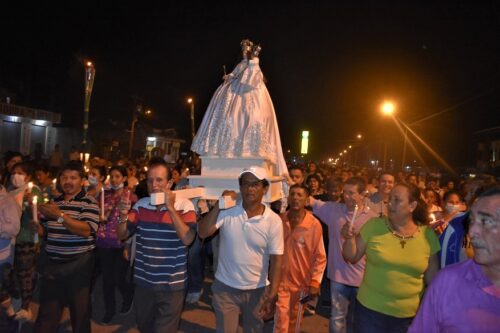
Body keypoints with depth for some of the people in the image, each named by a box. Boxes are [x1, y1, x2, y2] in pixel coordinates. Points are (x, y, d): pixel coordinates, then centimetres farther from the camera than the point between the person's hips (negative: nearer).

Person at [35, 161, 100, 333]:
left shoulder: (89, 202, -10)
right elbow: (42, 229, 20)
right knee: (47, 309, 16)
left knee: (79, 308, 12)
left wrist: (60, 216, -29)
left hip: (78, 265, -5)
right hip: (51, 263, 5)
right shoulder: (53, 202, 11)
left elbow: (86, 230, -23)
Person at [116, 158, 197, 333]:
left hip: (171, 285, -4)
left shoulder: (184, 205, -12)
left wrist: (171, 208, -25)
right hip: (143, 281, 4)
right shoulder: (140, 205, 0)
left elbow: (187, 239, -21)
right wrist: (123, 216, -18)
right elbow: (122, 235, 3)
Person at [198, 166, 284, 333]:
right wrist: (218, 205, -26)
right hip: (225, 288, 0)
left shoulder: (274, 221, -12)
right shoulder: (227, 212, -11)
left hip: (257, 290, 0)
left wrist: (272, 295, -12)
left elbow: (276, 259, -10)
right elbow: (203, 233, -19)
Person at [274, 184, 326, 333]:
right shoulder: (279, 220, -8)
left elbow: (320, 257, -9)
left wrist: (315, 282, -13)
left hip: (301, 281, -1)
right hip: (280, 279, 1)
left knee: (295, 320, 19)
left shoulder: (314, 224, -15)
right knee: (281, 321, 4)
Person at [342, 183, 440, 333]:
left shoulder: (428, 235, -6)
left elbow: (432, 277, 5)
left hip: (409, 315, 1)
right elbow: (352, 258, -2)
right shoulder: (373, 226, -8)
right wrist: (349, 239, -19)